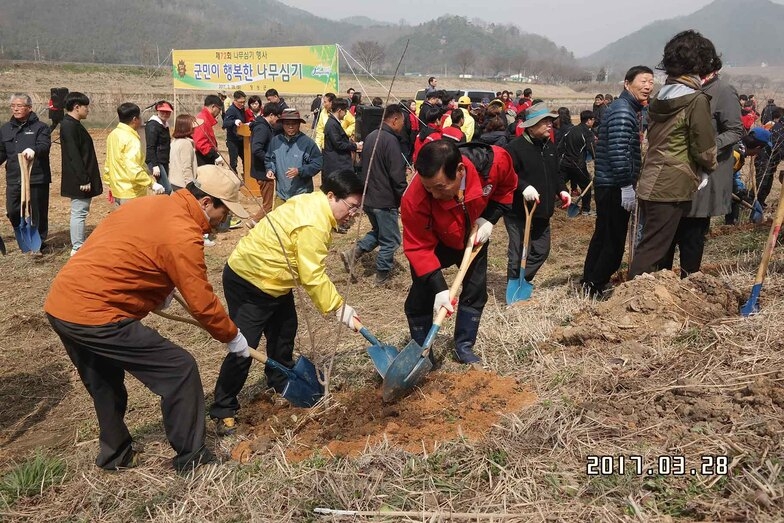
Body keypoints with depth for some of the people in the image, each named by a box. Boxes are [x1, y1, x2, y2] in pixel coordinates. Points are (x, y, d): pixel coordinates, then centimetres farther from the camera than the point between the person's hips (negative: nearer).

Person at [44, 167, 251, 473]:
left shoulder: (150, 204, 11)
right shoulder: (182, 235, -15)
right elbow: (202, 303, -11)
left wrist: (158, 291, 22)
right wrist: (233, 338, 4)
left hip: (59, 304, 10)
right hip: (94, 316, -10)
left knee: (104, 384, 28)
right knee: (180, 370, 0)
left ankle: (115, 454, 43)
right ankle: (190, 457, 12)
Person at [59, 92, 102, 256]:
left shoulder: (73, 125, 15)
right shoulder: (69, 126, -16)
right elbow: (73, 155, -21)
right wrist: (84, 179, -22)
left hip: (81, 179, 10)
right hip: (78, 180, -10)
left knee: (80, 212, 15)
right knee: (79, 213, -5)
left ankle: (79, 245, 23)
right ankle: (77, 248, 1)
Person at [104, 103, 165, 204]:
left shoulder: (113, 135, 9)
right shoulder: (131, 140, -19)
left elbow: (109, 164, 17)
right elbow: (133, 168, -30)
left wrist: (109, 183, 26)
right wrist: (152, 184, -31)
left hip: (117, 191, 9)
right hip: (131, 193, -9)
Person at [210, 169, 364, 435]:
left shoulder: (311, 203, 2)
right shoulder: (314, 224, -29)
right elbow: (313, 277, -27)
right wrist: (338, 306, -21)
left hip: (270, 278, 11)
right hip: (248, 282, -11)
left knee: (284, 329, 21)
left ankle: (281, 381, 40)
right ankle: (223, 410, 4)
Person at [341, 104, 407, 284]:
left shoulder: (371, 136, 8)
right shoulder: (391, 141, -20)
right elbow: (397, 176, -22)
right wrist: (404, 199, -12)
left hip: (368, 197, 9)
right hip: (385, 200, -9)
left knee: (378, 231, 26)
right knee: (390, 239, 6)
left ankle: (353, 253, 10)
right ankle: (382, 276, 14)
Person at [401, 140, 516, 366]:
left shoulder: (495, 161, -36)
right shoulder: (414, 200, -42)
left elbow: (506, 188, -9)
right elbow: (419, 248, -30)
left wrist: (489, 219, -20)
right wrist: (439, 288, -35)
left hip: (473, 236, 3)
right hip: (434, 243, -3)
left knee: (476, 290, 7)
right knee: (421, 295, -4)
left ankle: (464, 347, 24)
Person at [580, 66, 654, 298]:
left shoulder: (629, 109, 18)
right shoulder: (622, 110, -15)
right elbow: (618, 151, -24)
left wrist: (628, 183, 22)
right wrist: (627, 185, -22)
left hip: (607, 185, 11)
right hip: (615, 186, -11)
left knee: (603, 235, 17)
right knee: (614, 241, -5)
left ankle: (589, 283, 26)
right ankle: (594, 288, 3)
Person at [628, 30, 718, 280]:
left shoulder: (661, 96, 12)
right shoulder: (697, 100, -11)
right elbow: (704, 149, -9)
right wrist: (711, 165, 13)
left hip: (651, 182, 8)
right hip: (673, 187, -8)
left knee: (650, 245, 15)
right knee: (652, 251, -5)